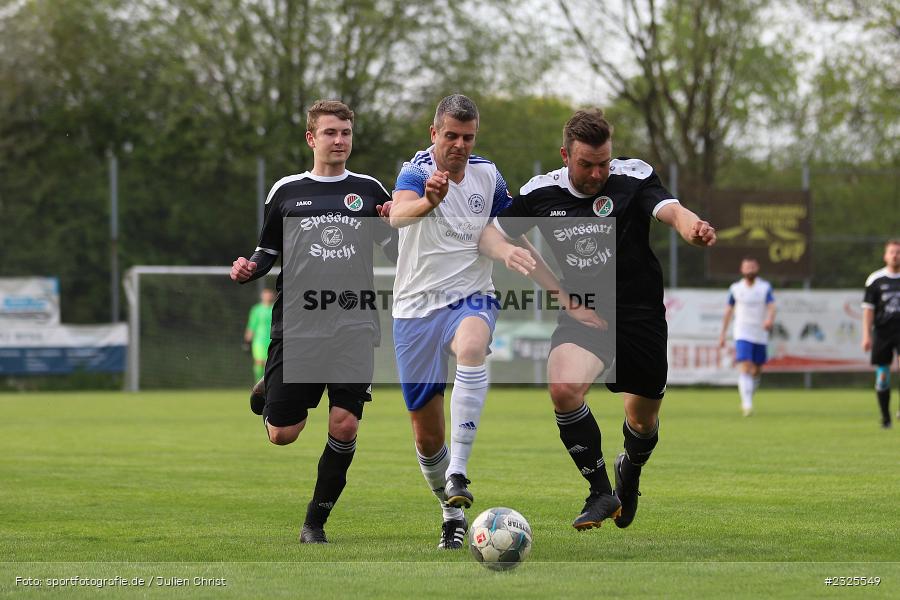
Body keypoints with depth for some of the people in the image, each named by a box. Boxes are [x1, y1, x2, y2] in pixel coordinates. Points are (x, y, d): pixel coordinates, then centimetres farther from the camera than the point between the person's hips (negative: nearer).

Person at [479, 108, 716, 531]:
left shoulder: (634, 178, -9)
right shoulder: (540, 192, -1)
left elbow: (671, 211, -27)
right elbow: (490, 233, 11)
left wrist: (693, 228, -51)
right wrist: (505, 251, -14)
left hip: (640, 315, -1)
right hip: (581, 314, 1)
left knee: (643, 420, 11)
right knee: (563, 388, -29)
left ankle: (630, 472, 49)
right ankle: (601, 493, -14)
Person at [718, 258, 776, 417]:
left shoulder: (765, 287, 1)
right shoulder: (735, 288, 4)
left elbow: (771, 306, -12)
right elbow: (729, 311, 12)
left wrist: (769, 319, -34)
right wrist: (723, 334, 11)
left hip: (760, 336, 2)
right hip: (742, 334, -2)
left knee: (756, 371, 11)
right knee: (745, 368, -18)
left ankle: (746, 400, 33)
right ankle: (747, 405, -26)